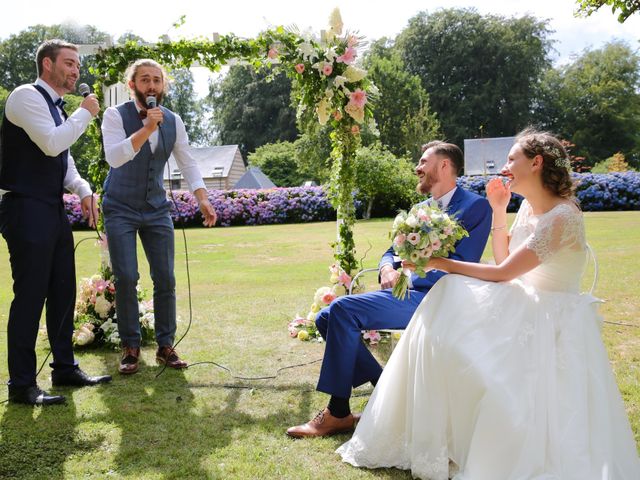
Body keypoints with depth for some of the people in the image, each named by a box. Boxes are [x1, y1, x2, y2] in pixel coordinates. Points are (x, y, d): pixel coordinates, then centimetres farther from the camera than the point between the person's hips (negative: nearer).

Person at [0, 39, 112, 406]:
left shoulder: (57, 107, 18)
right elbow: (51, 144, -22)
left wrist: (83, 190, 7)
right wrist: (85, 114, -10)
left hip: (55, 211, 9)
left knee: (63, 292, 13)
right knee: (30, 297, -5)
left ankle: (65, 368, 25)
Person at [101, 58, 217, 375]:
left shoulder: (173, 121, 2)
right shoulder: (116, 115, -10)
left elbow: (188, 164, 6)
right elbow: (114, 157, -24)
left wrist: (204, 201, -5)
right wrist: (147, 128, -31)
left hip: (157, 209, 4)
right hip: (121, 209, -3)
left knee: (165, 279, 0)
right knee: (126, 278, -8)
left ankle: (165, 346, 13)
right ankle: (130, 347, 8)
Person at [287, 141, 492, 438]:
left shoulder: (476, 207, -3)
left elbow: (462, 266, -14)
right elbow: (393, 250, 19)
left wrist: (406, 277, -18)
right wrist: (387, 268, -6)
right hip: (403, 291, 9)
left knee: (343, 309, -26)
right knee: (326, 318, -6)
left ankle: (338, 413, -17)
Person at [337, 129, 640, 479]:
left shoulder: (562, 216, -21)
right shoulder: (529, 206, 7)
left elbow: (503, 273, -20)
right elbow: (504, 260, 13)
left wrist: (443, 263, -13)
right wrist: (498, 210, 2)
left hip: (555, 319, -8)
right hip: (528, 304, 8)